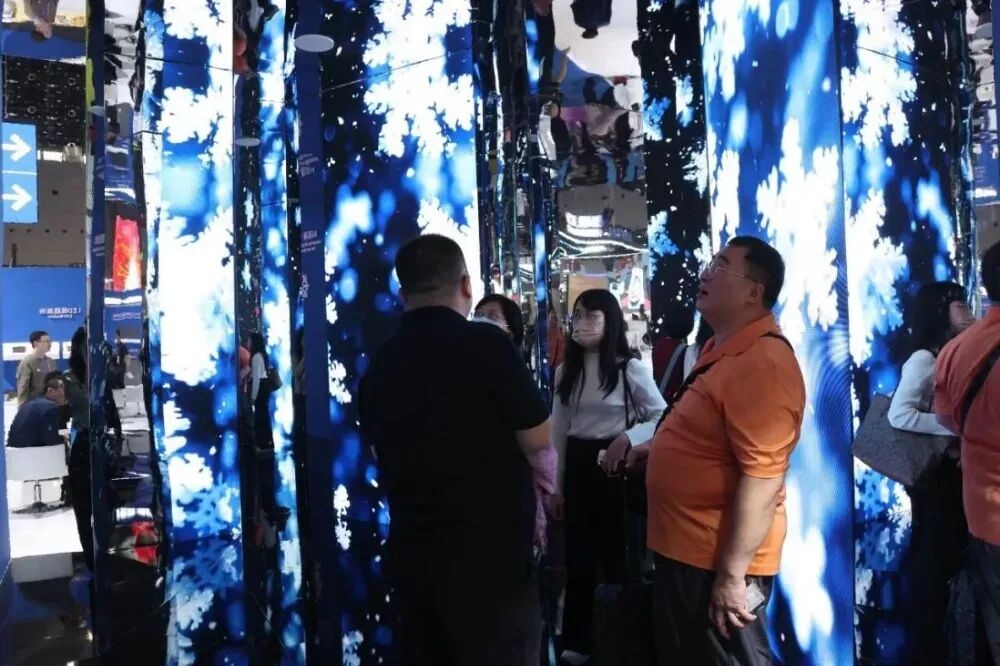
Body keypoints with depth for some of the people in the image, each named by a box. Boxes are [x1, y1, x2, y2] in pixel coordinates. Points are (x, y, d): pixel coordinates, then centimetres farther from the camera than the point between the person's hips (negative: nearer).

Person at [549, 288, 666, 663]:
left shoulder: (630, 368, -6)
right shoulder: (566, 371, 8)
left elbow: (663, 416, -4)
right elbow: (557, 432, 9)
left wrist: (627, 438, -20)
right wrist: (556, 487, 9)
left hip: (616, 465, -4)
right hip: (577, 465, 5)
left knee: (617, 552, 3)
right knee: (578, 554, 11)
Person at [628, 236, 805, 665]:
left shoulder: (763, 363, -23)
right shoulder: (721, 348, 10)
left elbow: (762, 479, -27)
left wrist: (732, 574, -25)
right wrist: (659, 448, 10)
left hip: (717, 561, -10)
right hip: (682, 550, 10)